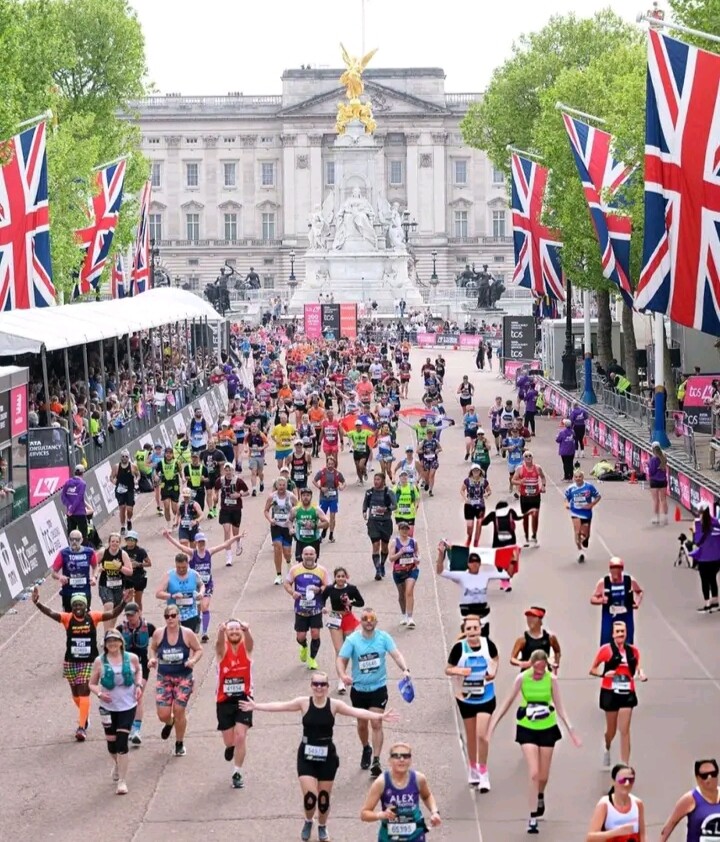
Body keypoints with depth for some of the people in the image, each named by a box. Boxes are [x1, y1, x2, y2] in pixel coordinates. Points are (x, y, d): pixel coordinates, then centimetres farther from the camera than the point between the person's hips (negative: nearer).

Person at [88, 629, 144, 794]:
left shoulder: (132, 658, -5)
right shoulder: (99, 661, -7)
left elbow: (138, 671, 17)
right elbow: (92, 684, 0)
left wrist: (139, 685, 0)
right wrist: (99, 693, -20)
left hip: (128, 707, -1)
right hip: (108, 708, 1)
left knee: (122, 742, -9)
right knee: (111, 741, 12)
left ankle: (122, 781, -2)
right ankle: (117, 764, 46)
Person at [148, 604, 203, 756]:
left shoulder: (187, 634, -10)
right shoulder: (158, 633, -5)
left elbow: (199, 650, 1)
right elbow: (153, 648, 12)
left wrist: (193, 660, -18)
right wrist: (153, 658, -7)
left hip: (184, 677, -2)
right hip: (164, 677, 2)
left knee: (179, 710, -3)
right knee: (163, 714, -3)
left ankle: (180, 744, 20)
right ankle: (169, 723, 38)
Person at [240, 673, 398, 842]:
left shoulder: (334, 704, -6)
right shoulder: (304, 702, -6)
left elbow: (356, 711, -13)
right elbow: (280, 706, -9)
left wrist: (379, 716, -24)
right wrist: (256, 706, -16)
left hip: (327, 756, 1)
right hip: (306, 756, -1)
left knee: (324, 796, 8)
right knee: (309, 796, -10)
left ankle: (322, 827, 37)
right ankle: (308, 822, 24)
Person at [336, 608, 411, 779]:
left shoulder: (383, 637, -8)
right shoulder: (352, 640, -9)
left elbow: (396, 654, -16)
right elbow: (341, 660, -11)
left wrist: (405, 669, -34)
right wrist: (343, 676, -32)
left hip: (378, 688, -1)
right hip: (358, 688, 1)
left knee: (376, 723, -10)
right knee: (362, 724, 13)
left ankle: (376, 762, -8)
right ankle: (366, 749, 42)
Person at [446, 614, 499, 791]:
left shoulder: (488, 644, -11)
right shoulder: (459, 647, -15)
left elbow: (495, 659, 12)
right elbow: (447, 670, -6)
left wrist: (494, 671, -7)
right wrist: (458, 671, -26)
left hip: (486, 697, -1)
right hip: (466, 697, 1)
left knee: (481, 735, -10)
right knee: (471, 736, 14)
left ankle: (483, 773, 6)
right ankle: (473, 770, 35)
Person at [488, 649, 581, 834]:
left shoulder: (551, 679, -9)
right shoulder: (522, 678, -11)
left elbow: (560, 708, -4)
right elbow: (508, 703, -3)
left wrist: (571, 730, -11)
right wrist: (492, 726, -5)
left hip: (547, 729, 1)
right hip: (527, 729, -1)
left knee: (543, 775, 10)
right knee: (533, 773, -12)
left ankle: (540, 797, 44)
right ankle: (533, 817, -5)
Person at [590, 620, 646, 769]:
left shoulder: (633, 651, 1)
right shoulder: (606, 649, -7)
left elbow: (637, 668, 15)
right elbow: (592, 670, -3)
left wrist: (641, 675, -7)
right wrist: (603, 674, -22)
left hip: (627, 693, 1)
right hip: (610, 692, -1)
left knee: (625, 730, -4)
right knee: (612, 729, 13)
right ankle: (607, 749, 47)